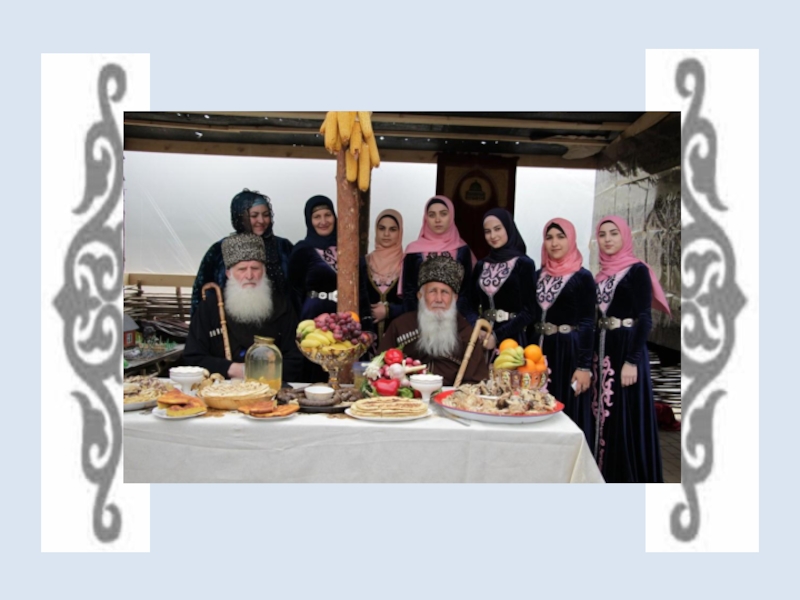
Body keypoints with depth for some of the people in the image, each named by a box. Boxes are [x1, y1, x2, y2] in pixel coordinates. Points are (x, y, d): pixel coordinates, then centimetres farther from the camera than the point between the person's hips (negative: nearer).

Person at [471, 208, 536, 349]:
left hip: (511, 337, -3)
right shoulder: (480, 266, 9)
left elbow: (527, 312, -8)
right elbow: (474, 306, 10)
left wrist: (497, 336, -16)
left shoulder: (524, 264, -5)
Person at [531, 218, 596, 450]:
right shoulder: (539, 275, 9)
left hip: (568, 351, -5)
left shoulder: (582, 277, -6)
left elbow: (588, 323, -9)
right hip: (541, 349, 5)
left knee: (567, 411, 1)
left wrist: (584, 366, -14)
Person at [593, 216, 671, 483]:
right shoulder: (602, 273, 13)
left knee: (625, 416, -4)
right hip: (602, 350, 7)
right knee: (603, 413, 10)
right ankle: (606, 475, 21)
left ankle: (629, 479, 7)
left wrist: (632, 361, -21)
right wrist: (591, 355, 12)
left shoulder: (637, 270, -8)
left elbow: (644, 318, -14)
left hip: (626, 350, -7)